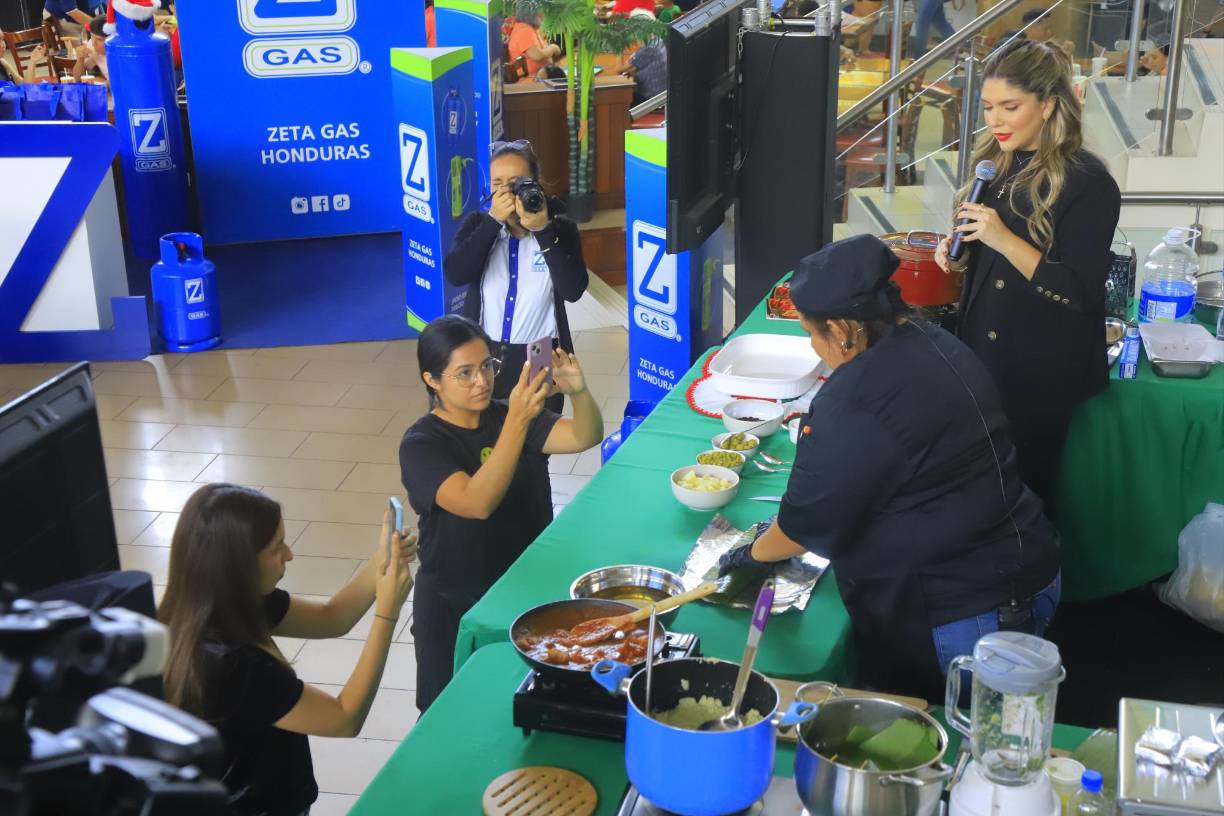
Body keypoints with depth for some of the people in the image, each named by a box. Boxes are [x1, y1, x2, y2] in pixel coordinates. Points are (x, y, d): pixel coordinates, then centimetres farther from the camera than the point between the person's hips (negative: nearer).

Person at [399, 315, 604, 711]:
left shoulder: (504, 415, -3)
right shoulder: (421, 445, -18)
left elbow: (586, 437, -15)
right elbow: (477, 502, -34)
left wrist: (579, 391, -37)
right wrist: (517, 422, -43)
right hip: (458, 605, -4)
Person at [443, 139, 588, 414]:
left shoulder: (560, 229, -3)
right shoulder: (478, 225, 2)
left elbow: (573, 290, -17)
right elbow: (455, 275, -16)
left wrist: (543, 230, -23)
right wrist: (494, 219, -20)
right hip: (485, 355, 1)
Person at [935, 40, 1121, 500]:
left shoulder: (1088, 184, -18)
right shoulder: (997, 164, 5)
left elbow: (1081, 292, -22)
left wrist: (1004, 239, -28)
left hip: (1040, 373, -7)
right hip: (981, 356, 7)